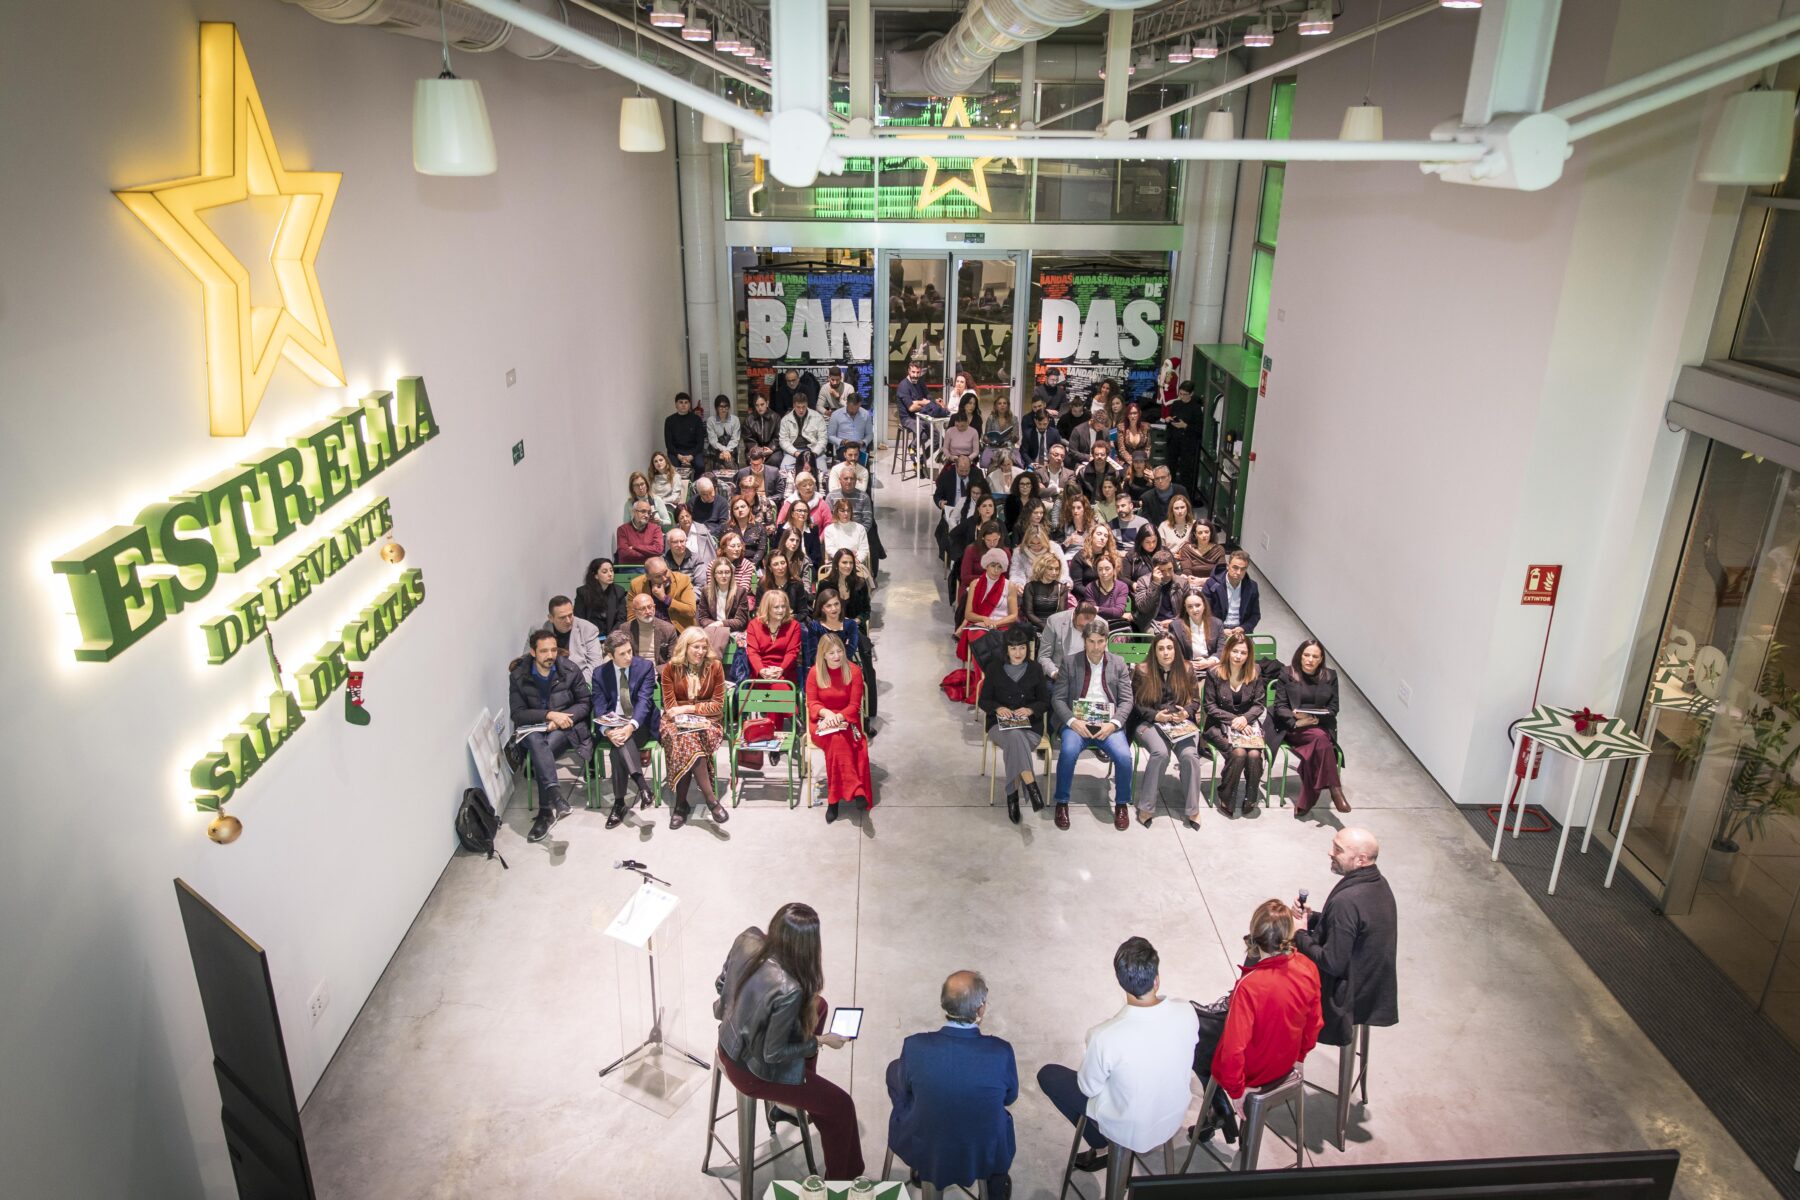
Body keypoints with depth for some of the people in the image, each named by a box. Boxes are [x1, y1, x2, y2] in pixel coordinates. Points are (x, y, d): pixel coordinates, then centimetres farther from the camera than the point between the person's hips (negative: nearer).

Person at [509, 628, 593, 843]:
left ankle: (546, 812, -29)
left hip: (566, 728, -1)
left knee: (540, 753, -33)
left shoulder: (570, 669, -6)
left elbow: (585, 702, 2)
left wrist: (562, 718, -16)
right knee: (535, 741, -36)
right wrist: (550, 715, -21)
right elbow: (518, 714, -7)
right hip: (534, 728, 1)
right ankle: (556, 798, -48)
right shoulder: (518, 676, -5)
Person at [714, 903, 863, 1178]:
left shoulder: (747, 939, -20)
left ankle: (805, 1095, 42)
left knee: (817, 1006, 25)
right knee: (841, 1106, 8)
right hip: (753, 1073, -7)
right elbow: (774, 1054, -24)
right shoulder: (788, 991, -38)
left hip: (728, 1046, 7)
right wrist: (821, 1041, -11)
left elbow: (721, 984, -1)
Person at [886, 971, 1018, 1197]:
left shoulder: (915, 1046, -24)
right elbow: (1010, 1097, -3)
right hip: (986, 1157, 1)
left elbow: (904, 1091, -3)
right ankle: (995, 1184, 43)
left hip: (923, 1153, 0)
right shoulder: (1001, 1052, -24)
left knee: (895, 1069, 23)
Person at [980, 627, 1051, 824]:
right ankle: (1031, 786, -42)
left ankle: (1012, 795, -25)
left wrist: (1030, 709, -13)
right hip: (1000, 724, 0)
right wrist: (998, 708, -13)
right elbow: (984, 700, 9)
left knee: (1013, 745, -34)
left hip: (1030, 725, 1)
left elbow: (1045, 702, 8)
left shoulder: (1036, 670, 10)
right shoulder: (995, 669, 9)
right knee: (1014, 736, -38)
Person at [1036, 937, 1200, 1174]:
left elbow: (1088, 1088, -16)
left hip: (1128, 1132, -4)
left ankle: (1101, 1148, 20)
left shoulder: (1106, 1036, -35)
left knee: (1048, 1074, 13)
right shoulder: (1186, 1012, -23)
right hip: (1174, 1119, 4)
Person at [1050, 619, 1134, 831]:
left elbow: (1126, 700, 5)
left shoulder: (1119, 663, 9)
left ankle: (1122, 804, -1)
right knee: (1068, 752, -31)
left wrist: (1113, 724, -12)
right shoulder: (1070, 663, 5)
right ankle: (1062, 803, -11)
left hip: (1108, 724, 1)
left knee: (1124, 756, -26)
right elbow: (1058, 698, 2)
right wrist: (1072, 721, -15)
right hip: (1077, 722, -1)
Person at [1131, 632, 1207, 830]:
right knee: (1160, 752, -34)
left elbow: (1195, 700, 13)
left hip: (1182, 723, 2)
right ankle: (1146, 807, -21)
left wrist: (1186, 712, -9)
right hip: (1149, 722, -2)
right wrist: (1155, 715, -14)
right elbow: (1135, 705, 2)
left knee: (1190, 754, -29)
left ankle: (1192, 809, -14)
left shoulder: (1186, 669, 9)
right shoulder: (1142, 671, 1)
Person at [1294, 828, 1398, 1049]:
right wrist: (1312, 918, 1)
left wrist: (1300, 936, -15)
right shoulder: (1378, 884, -2)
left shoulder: (1347, 901, -32)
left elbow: (1332, 963, -28)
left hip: (1345, 1001, -9)